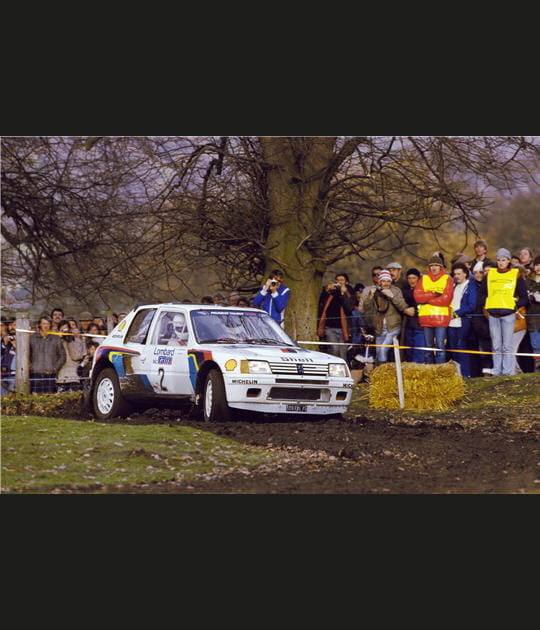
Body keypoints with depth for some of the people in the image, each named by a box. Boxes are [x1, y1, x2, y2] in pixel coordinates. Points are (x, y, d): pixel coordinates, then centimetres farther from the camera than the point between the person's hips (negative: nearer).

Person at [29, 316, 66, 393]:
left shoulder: (56, 338, 9)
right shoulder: (32, 337, 9)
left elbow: (62, 356, 11)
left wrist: (55, 368, 1)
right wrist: (30, 366, 2)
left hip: (50, 374, 0)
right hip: (35, 374, 0)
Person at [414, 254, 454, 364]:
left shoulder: (447, 279, 5)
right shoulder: (423, 279, 14)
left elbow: (446, 299, -7)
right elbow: (417, 296, 1)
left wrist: (427, 299, -4)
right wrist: (433, 294, -9)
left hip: (441, 316, -3)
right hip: (426, 316, 3)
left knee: (440, 346, -10)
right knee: (428, 346, 7)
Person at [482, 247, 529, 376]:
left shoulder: (516, 275, 5)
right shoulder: (489, 274, 13)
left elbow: (524, 297, 7)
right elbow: (482, 293, 20)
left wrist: (515, 305, -6)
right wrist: (485, 307, 7)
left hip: (508, 314, -3)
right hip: (493, 315, 3)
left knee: (507, 346, -6)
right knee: (496, 346, 5)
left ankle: (508, 372, -4)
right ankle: (496, 372, 8)